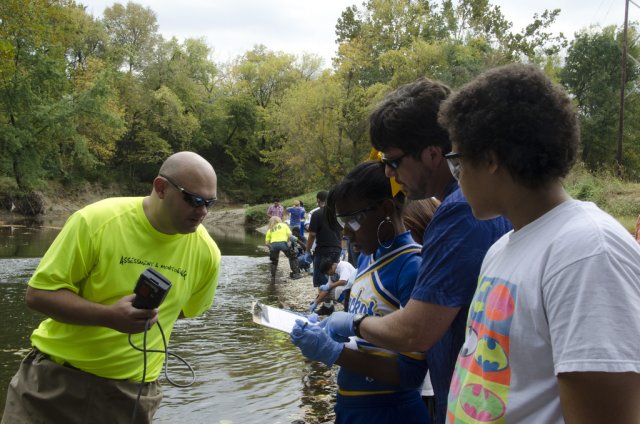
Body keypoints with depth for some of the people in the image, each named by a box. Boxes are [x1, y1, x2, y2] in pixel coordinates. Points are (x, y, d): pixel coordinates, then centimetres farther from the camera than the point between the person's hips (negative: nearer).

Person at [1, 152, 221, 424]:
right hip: (58, 373, -2)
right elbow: (38, 294, -14)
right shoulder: (96, 221, -17)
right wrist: (108, 316, -27)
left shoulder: (207, 252, -7)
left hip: (133, 389, 2)